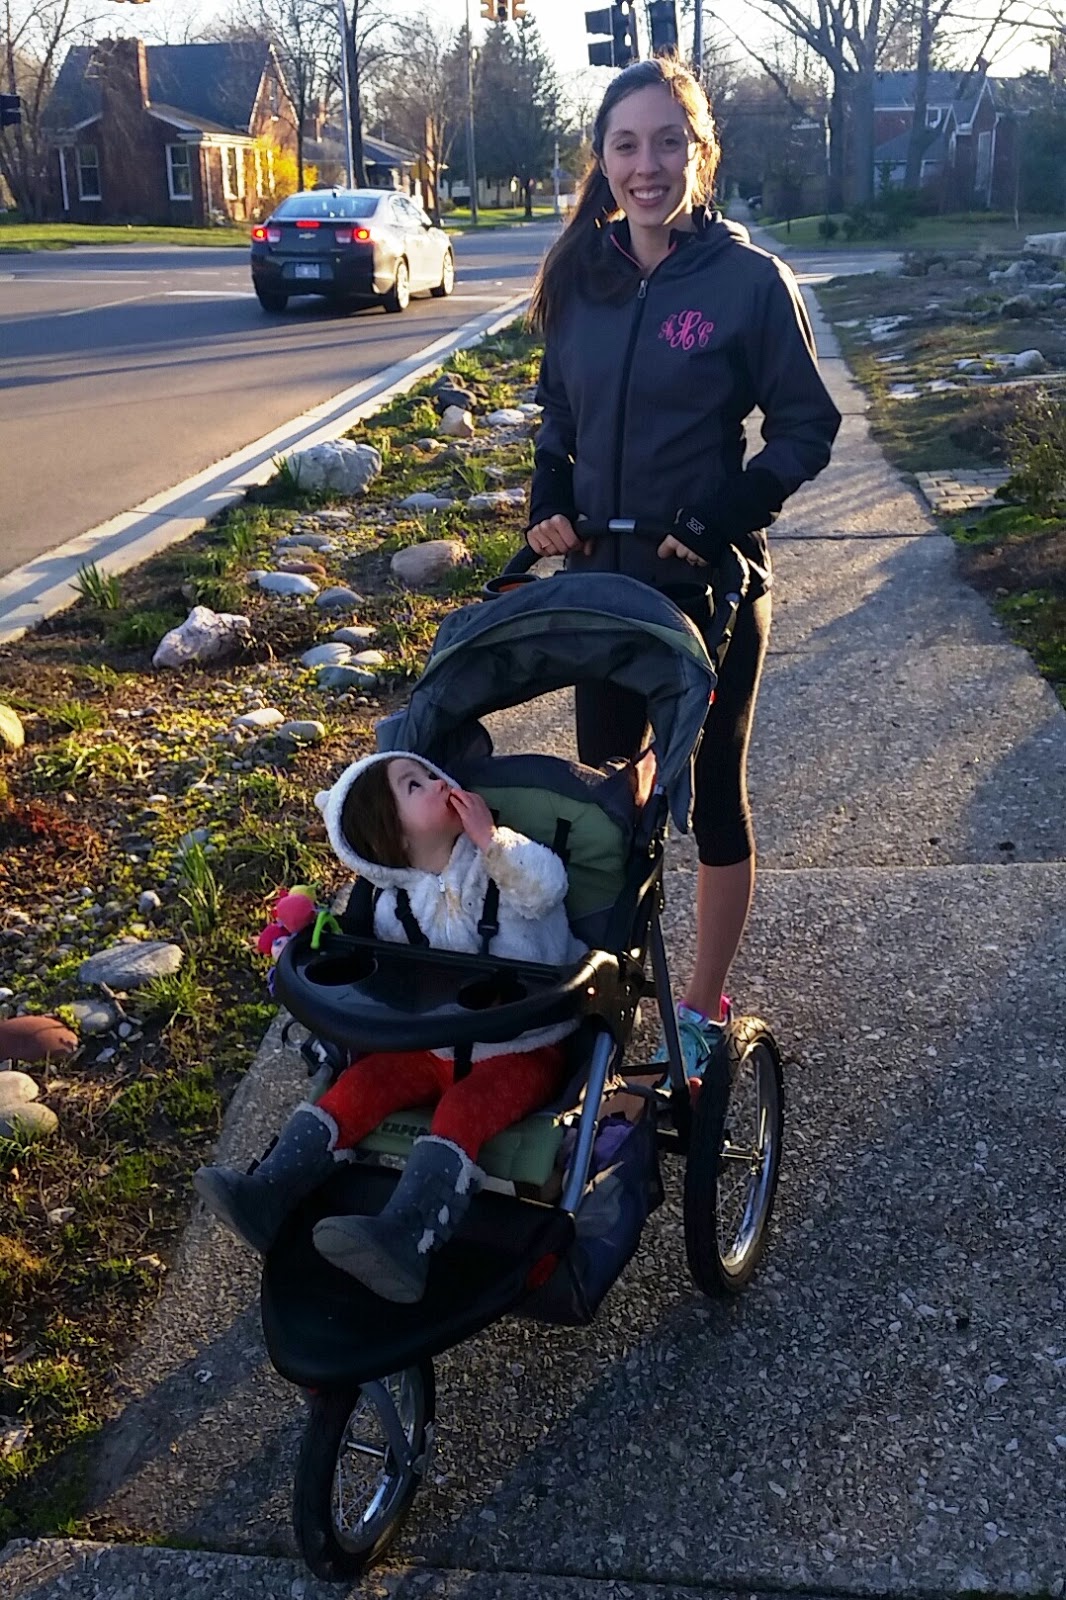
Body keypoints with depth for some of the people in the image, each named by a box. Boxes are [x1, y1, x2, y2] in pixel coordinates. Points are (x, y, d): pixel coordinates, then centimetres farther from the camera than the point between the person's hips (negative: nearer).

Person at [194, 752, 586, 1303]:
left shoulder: (497, 860, -5)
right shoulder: (394, 908, 5)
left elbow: (548, 886, -24)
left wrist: (490, 838, -28)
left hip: (522, 1051, -5)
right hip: (438, 1048, 5)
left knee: (461, 1110, -30)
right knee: (361, 1082, -10)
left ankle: (405, 1237, -45)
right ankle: (266, 1195, -12)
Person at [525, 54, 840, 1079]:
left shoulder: (749, 280, -11)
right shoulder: (581, 277, 3)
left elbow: (806, 425, -7)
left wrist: (721, 520, -19)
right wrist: (548, 503, -3)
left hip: (709, 588, -5)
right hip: (601, 576, 5)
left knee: (711, 796, 7)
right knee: (604, 783, 15)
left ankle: (702, 1009, 24)